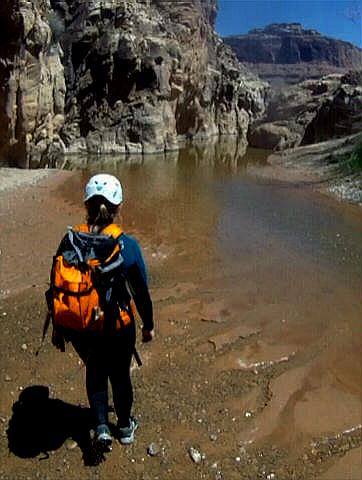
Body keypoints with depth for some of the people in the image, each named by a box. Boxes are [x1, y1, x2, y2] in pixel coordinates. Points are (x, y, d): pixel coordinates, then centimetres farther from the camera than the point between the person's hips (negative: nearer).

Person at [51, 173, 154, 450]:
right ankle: (125, 427, 45)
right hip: (117, 328, -1)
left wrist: (58, 328, 12)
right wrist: (148, 325, 9)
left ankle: (101, 426, 22)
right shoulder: (127, 245, -17)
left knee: (95, 371, 30)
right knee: (119, 374, 24)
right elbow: (141, 293, -8)